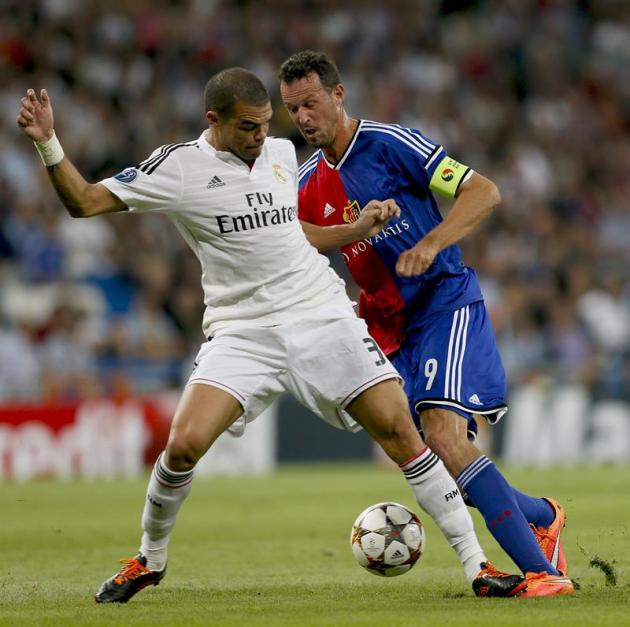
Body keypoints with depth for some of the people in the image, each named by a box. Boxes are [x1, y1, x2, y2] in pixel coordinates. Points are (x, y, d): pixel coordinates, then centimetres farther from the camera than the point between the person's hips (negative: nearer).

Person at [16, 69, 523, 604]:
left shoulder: (282, 154, 10)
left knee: (398, 428, -7)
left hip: (324, 318, 3)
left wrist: (360, 226, 14)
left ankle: (476, 564, 0)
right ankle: (148, 561, 9)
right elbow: (85, 202, -3)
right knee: (184, 444, -19)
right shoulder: (180, 167, -4)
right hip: (242, 332, -3)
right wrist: (47, 143, -17)